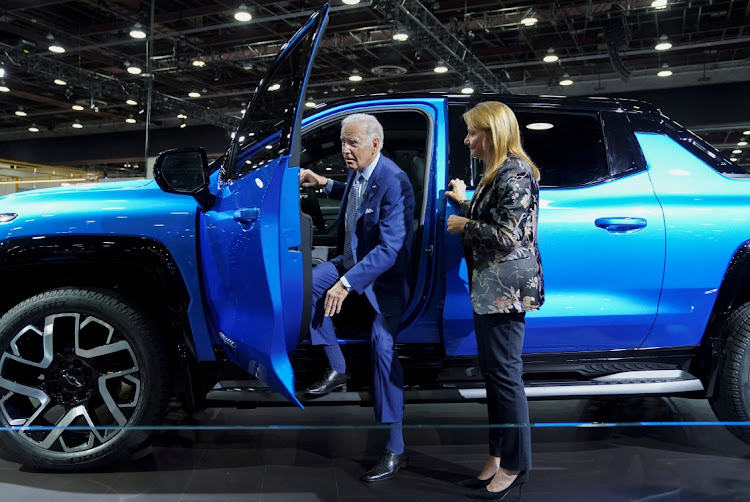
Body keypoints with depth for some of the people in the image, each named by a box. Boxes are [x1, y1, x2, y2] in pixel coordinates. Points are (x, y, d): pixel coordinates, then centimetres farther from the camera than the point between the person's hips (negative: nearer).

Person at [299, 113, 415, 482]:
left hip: (385, 275, -9)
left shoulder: (392, 182, -26)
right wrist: (325, 184, 10)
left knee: (383, 347, -17)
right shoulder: (359, 171, 0)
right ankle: (337, 369, 8)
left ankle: (395, 450, -7)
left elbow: (390, 248, -31)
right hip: (352, 260, 9)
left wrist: (346, 283, -35)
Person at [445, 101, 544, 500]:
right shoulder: (497, 173, 16)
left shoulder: (515, 173, -13)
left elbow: (507, 236, -19)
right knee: (492, 373, 13)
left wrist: (464, 225, -8)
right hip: (490, 286, 10)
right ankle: (498, 458, 24)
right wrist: (465, 202, 20)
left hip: (506, 287, -10)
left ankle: (514, 466, 10)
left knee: (504, 374, -3)